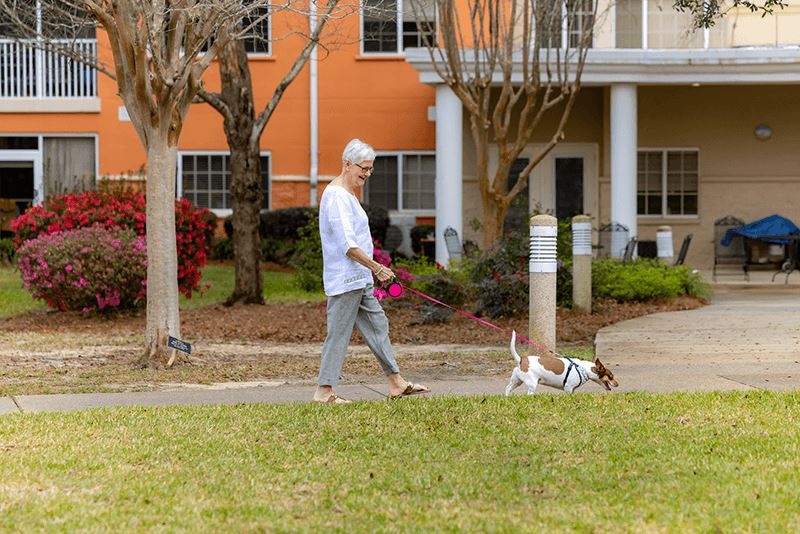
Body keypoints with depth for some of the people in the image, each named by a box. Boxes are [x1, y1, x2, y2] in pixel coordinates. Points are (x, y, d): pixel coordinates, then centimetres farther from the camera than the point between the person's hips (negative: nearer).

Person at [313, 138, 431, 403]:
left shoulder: (346, 194, 17)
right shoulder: (337, 196, -17)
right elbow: (348, 245, -22)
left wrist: (372, 269, 22)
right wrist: (376, 267, -21)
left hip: (359, 280, 11)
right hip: (346, 280, -11)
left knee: (378, 326, 12)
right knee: (339, 333, -6)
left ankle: (396, 383, 16)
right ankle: (324, 391, -1)